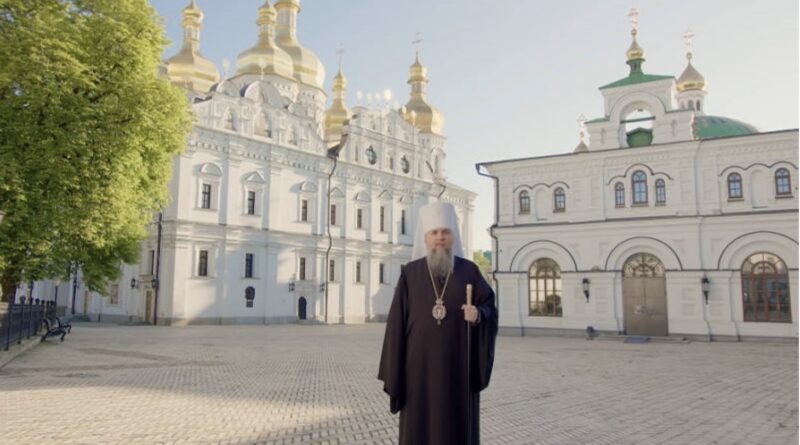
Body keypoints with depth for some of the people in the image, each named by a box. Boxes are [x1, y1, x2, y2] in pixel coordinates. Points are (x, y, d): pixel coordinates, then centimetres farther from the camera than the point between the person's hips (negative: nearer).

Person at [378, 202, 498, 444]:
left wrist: (478, 315, -21)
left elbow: (490, 309, 3)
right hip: (421, 367, 0)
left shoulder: (469, 271, 3)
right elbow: (397, 323, 0)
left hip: (458, 367, 0)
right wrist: (394, 371, -4)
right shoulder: (410, 274, 2)